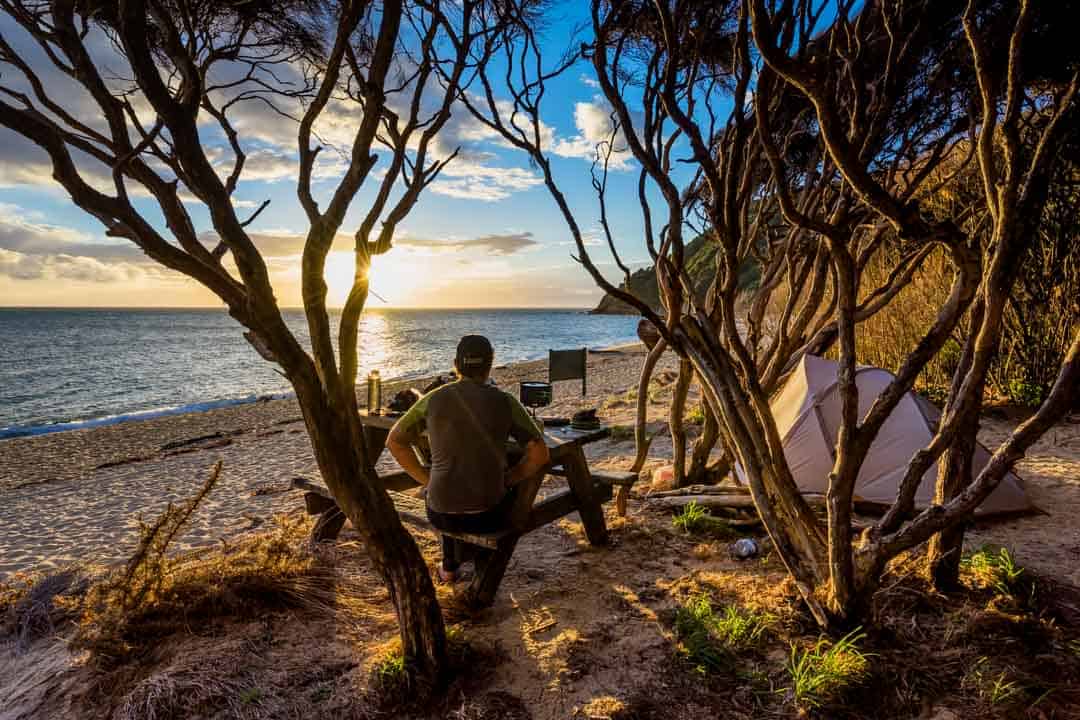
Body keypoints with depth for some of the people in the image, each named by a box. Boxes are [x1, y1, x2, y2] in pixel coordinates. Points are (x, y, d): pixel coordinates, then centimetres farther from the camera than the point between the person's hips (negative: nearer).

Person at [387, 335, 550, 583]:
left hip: (440, 514, 2)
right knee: (514, 491, 34)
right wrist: (507, 479, 4)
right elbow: (540, 453, -8)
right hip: (488, 516, -2)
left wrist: (427, 479, 11)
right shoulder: (505, 402, -6)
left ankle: (450, 565, 45)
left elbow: (394, 441, 7)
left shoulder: (433, 399, -1)